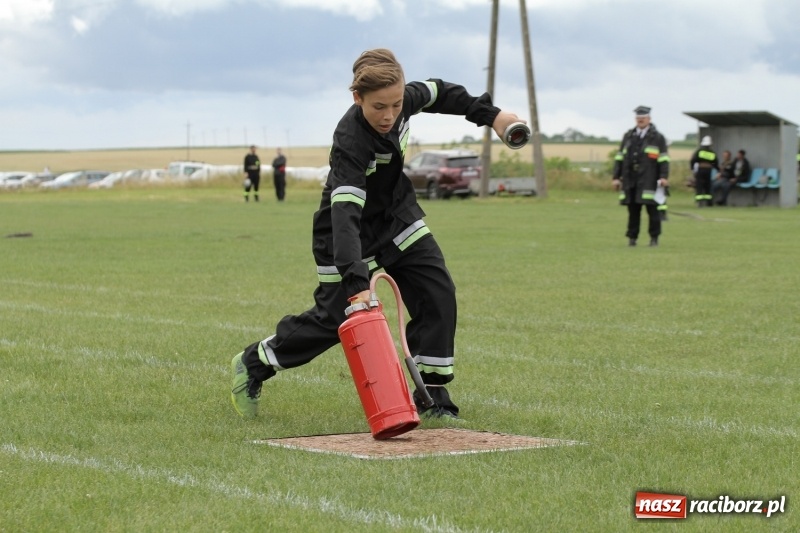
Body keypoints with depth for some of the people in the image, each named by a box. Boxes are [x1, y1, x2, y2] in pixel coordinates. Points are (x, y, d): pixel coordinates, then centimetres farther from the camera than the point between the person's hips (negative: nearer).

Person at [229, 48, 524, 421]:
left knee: (438, 293, -7)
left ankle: (431, 396, 1)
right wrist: (357, 281, -55)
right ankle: (253, 365, 19)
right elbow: (345, 214, -46)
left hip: (396, 215, 6)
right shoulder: (350, 142, -37)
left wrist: (490, 114, 7)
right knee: (335, 318, -2)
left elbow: (437, 93, 8)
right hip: (352, 231, -6)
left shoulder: (402, 99, -18)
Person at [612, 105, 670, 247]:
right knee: (633, 209, 4)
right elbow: (619, 158, 14)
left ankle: (654, 238, 5)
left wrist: (664, 177, -12)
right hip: (630, 179, 3)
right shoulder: (628, 136, 16)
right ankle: (632, 238, 9)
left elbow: (664, 159, -1)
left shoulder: (658, 138, 5)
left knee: (652, 208, -4)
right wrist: (616, 177, 8)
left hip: (649, 180, -3)